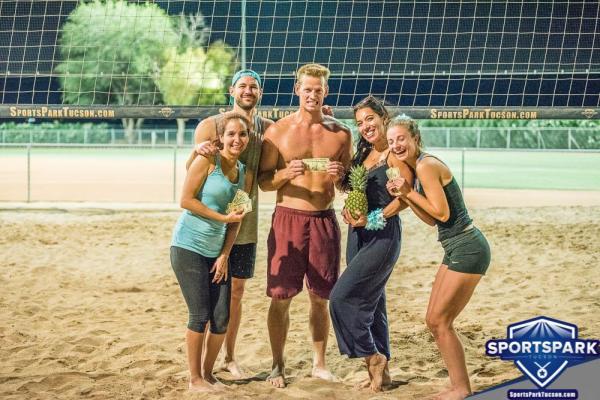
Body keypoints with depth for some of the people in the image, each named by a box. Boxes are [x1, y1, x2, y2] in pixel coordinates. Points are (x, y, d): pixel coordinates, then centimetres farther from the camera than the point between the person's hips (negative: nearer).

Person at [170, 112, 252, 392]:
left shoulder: (245, 174, 9)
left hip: (216, 251, 6)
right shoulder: (207, 161, -9)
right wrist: (223, 217, -14)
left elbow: (236, 220, 11)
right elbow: (186, 200, -13)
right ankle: (195, 379, 9)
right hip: (189, 246, -6)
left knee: (221, 318, 3)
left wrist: (224, 256, 2)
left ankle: (208, 374, 21)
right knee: (200, 316, -4)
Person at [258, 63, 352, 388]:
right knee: (281, 296, -1)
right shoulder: (277, 131, 0)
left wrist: (339, 176, -10)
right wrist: (286, 173, -18)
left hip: (324, 220, 2)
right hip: (288, 218, -2)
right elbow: (263, 181, 2)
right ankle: (278, 365, 12)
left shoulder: (340, 133, 6)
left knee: (321, 297, 8)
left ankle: (319, 364, 21)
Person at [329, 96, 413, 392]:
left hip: (383, 235, -8)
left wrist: (373, 219, -19)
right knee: (370, 302, 12)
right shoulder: (363, 154, 13)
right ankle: (381, 371, 20)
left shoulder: (395, 154, -11)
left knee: (342, 297, -13)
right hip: (358, 235, 8)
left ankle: (372, 357, 1)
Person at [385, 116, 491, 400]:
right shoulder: (420, 167, 15)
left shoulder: (426, 166, -14)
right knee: (434, 320, 11)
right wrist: (404, 195, 3)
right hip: (457, 250, 10)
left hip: (467, 249, -10)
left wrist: (410, 192, -11)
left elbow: (442, 213, -18)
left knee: (440, 321, -5)